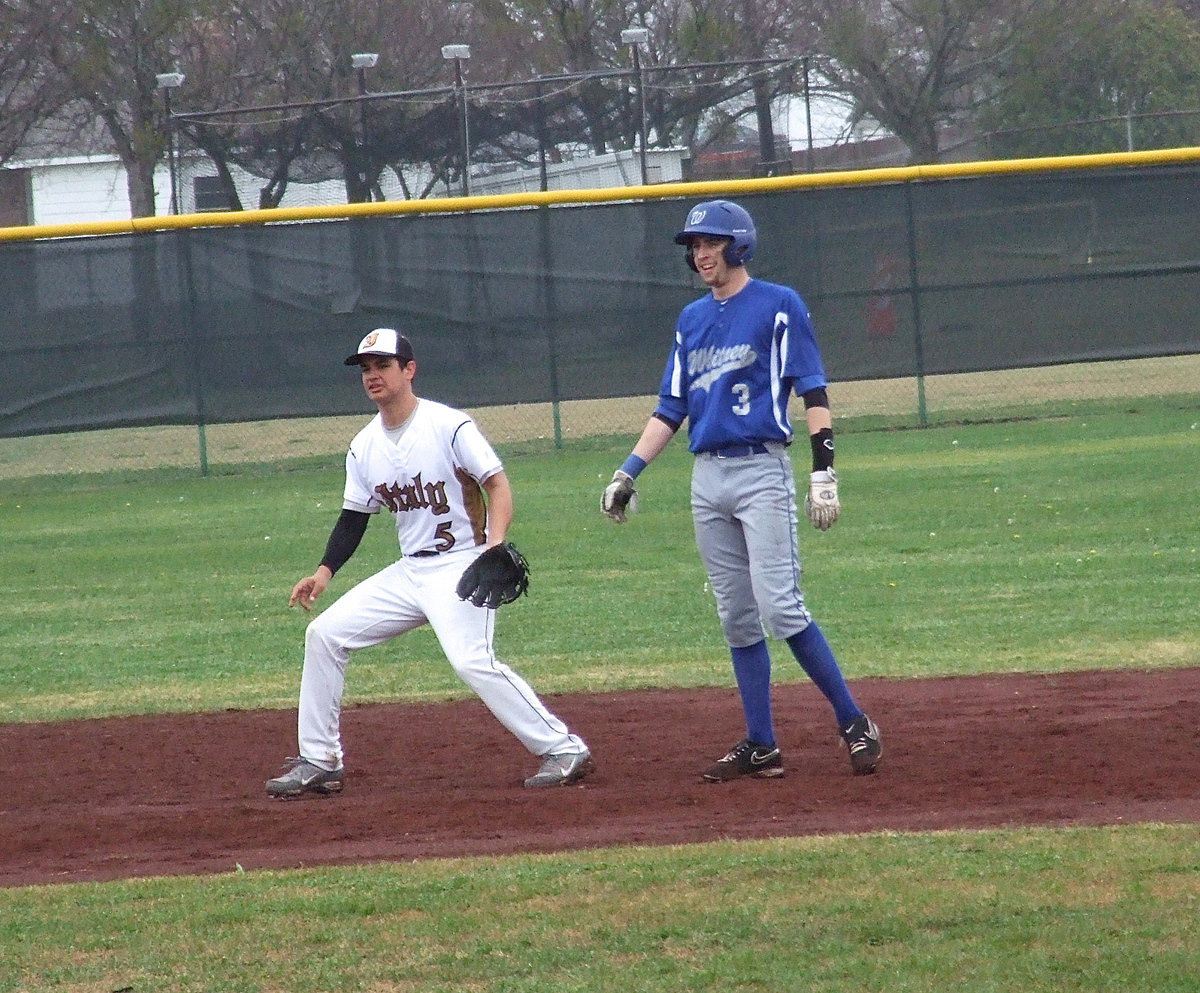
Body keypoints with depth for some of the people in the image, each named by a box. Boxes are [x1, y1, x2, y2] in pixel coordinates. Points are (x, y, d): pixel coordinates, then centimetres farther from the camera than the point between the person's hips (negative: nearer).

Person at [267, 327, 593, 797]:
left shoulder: (449, 426, -12)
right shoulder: (364, 447, 8)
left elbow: (498, 484, -15)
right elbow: (354, 517, 15)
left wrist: (494, 546, -30)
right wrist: (324, 572, 2)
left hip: (461, 568, -8)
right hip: (409, 572, 8)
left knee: (473, 661, -27)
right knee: (325, 633, 3)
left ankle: (564, 749, -19)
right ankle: (319, 763, 10)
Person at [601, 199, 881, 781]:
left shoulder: (779, 306, -1)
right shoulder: (692, 321, 16)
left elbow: (814, 393, -6)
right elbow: (671, 409, 19)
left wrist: (824, 472, -14)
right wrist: (628, 473, 9)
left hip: (761, 472, -6)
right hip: (707, 480, 6)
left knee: (780, 608, -15)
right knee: (737, 619, 5)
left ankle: (854, 724, -7)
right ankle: (761, 747, 7)